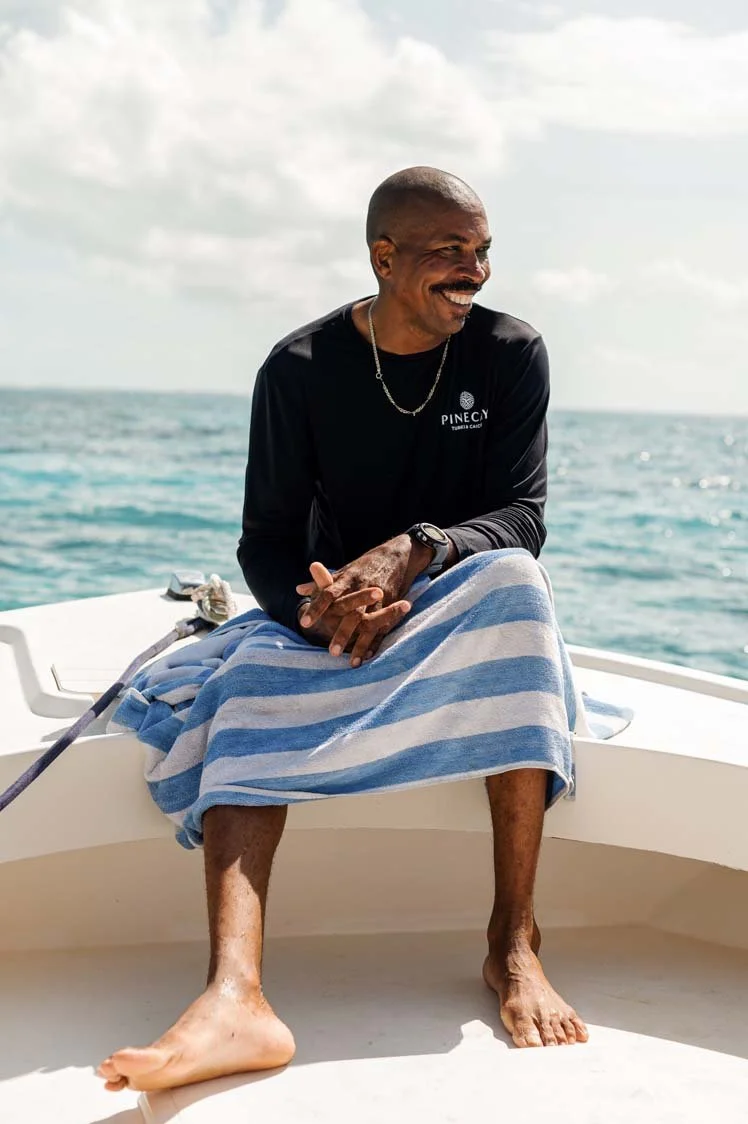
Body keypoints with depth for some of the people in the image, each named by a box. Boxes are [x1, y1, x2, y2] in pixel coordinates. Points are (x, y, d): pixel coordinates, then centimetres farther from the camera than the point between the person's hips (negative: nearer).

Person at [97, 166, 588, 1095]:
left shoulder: (510, 354, -4)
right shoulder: (301, 369, -5)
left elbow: (523, 518, -11)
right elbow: (266, 541, -8)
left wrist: (415, 551, -32)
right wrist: (322, 608, -31)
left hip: (465, 610, 0)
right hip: (330, 608, 1)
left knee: (515, 578, -34)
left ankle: (513, 943, -32)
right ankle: (234, 995, -50)